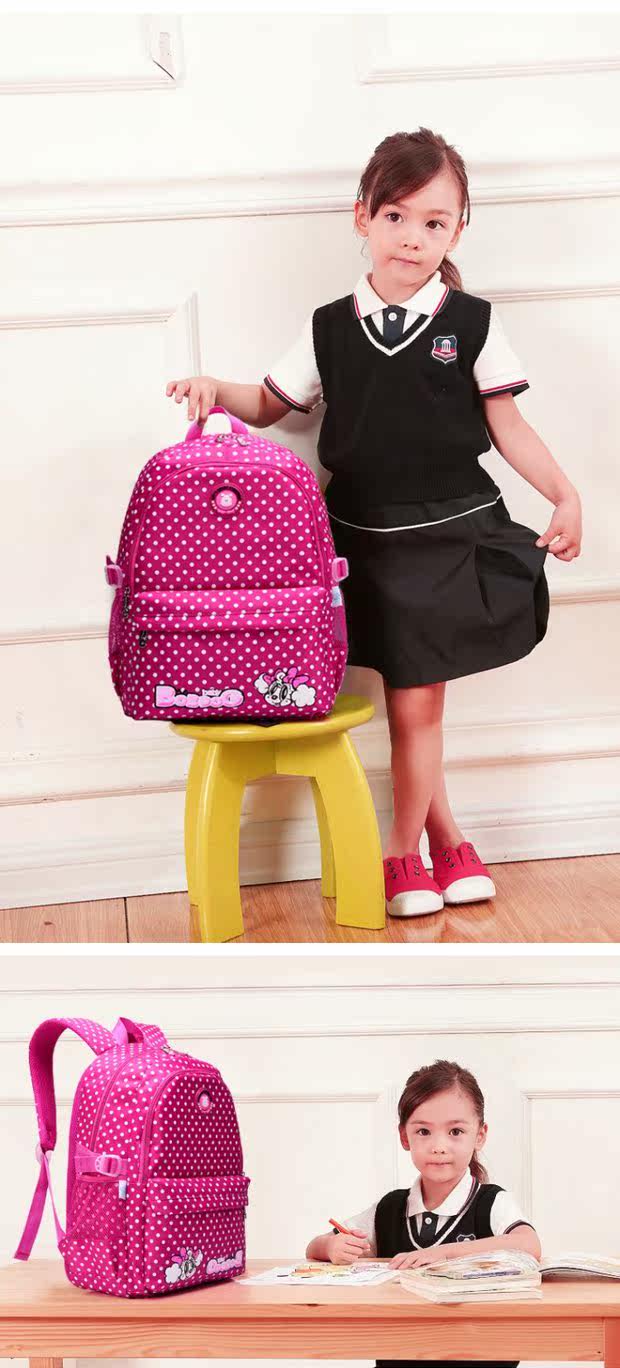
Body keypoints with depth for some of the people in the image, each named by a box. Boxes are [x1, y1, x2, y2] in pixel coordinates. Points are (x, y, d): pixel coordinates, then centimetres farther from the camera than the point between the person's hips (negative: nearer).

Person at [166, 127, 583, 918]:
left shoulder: (471, 325, -2)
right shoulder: (330, 330, 2)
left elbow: (508, 428, 2)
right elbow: (271, 404, 14)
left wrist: (564, 495, -8)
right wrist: (216, 392, -4)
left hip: (451, 536, -1)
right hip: (365, 540, 2)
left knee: (416, 702, 2)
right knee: (410, 702, 5)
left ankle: (403, 853, 18)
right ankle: (446, 841, 21)